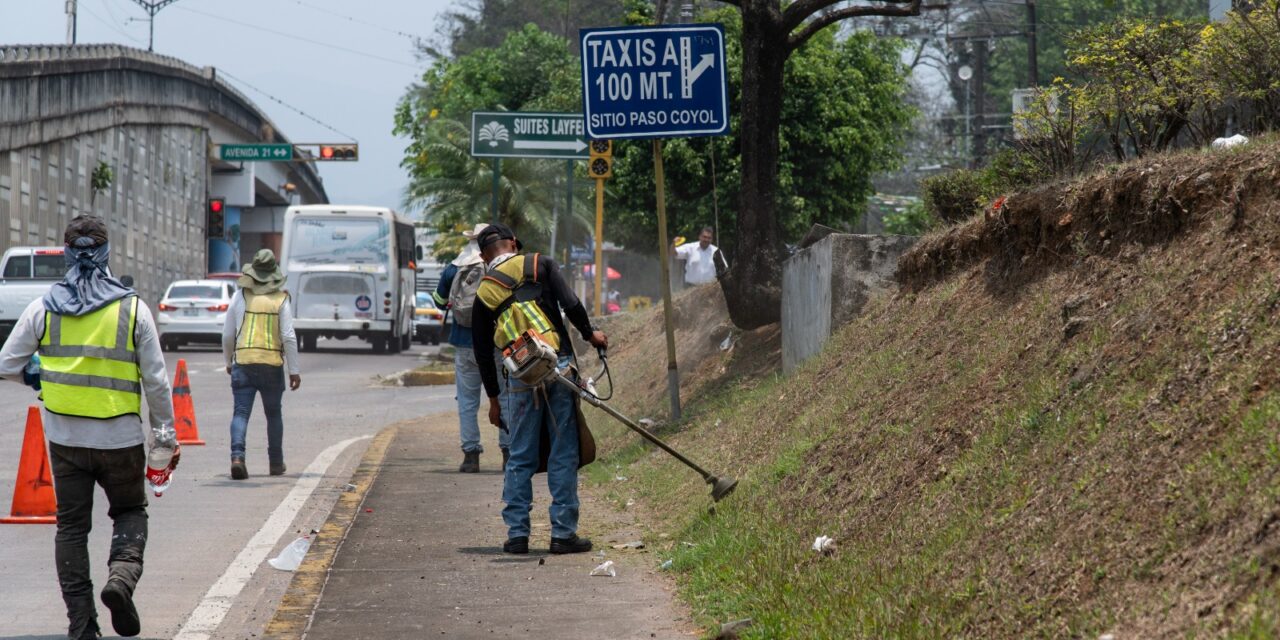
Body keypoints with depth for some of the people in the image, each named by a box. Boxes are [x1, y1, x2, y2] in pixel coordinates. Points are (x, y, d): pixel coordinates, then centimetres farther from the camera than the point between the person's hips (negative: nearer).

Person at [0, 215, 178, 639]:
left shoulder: (43, 309, -2)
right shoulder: (133, 309, -5)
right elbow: (155, 380, -3)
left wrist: (36, 378, 24)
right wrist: (166, 435, 6)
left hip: (65, 437, 1)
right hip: (120, 437, -1)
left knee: (71, 525, 11)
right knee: (130, 512, 18)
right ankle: (122, 574, -11)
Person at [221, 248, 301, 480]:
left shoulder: (240, 296, 3)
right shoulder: (281, 300, -1)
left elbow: (228, 334, 7)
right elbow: (289, 337, -6)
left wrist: (228, 361, 23)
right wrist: (294, 370, -1)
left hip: (243, 363, 0)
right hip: (272, 365, 0)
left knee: (241, 412, -3)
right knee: (273, 413, 16)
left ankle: (237, 456, -25)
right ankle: (275, 462, 23)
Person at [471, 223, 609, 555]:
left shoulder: (484, 293, 13)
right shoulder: (539, 265, 6)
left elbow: (483, 350, 15)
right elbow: (570, 303, -7)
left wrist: (493, 398, 23)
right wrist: (589, 333, 10)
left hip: (521, 378, 2)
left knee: (520, 458, 11)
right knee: (564, 453, 2)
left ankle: (516, 534, 8)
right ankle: (563, 533, 1)